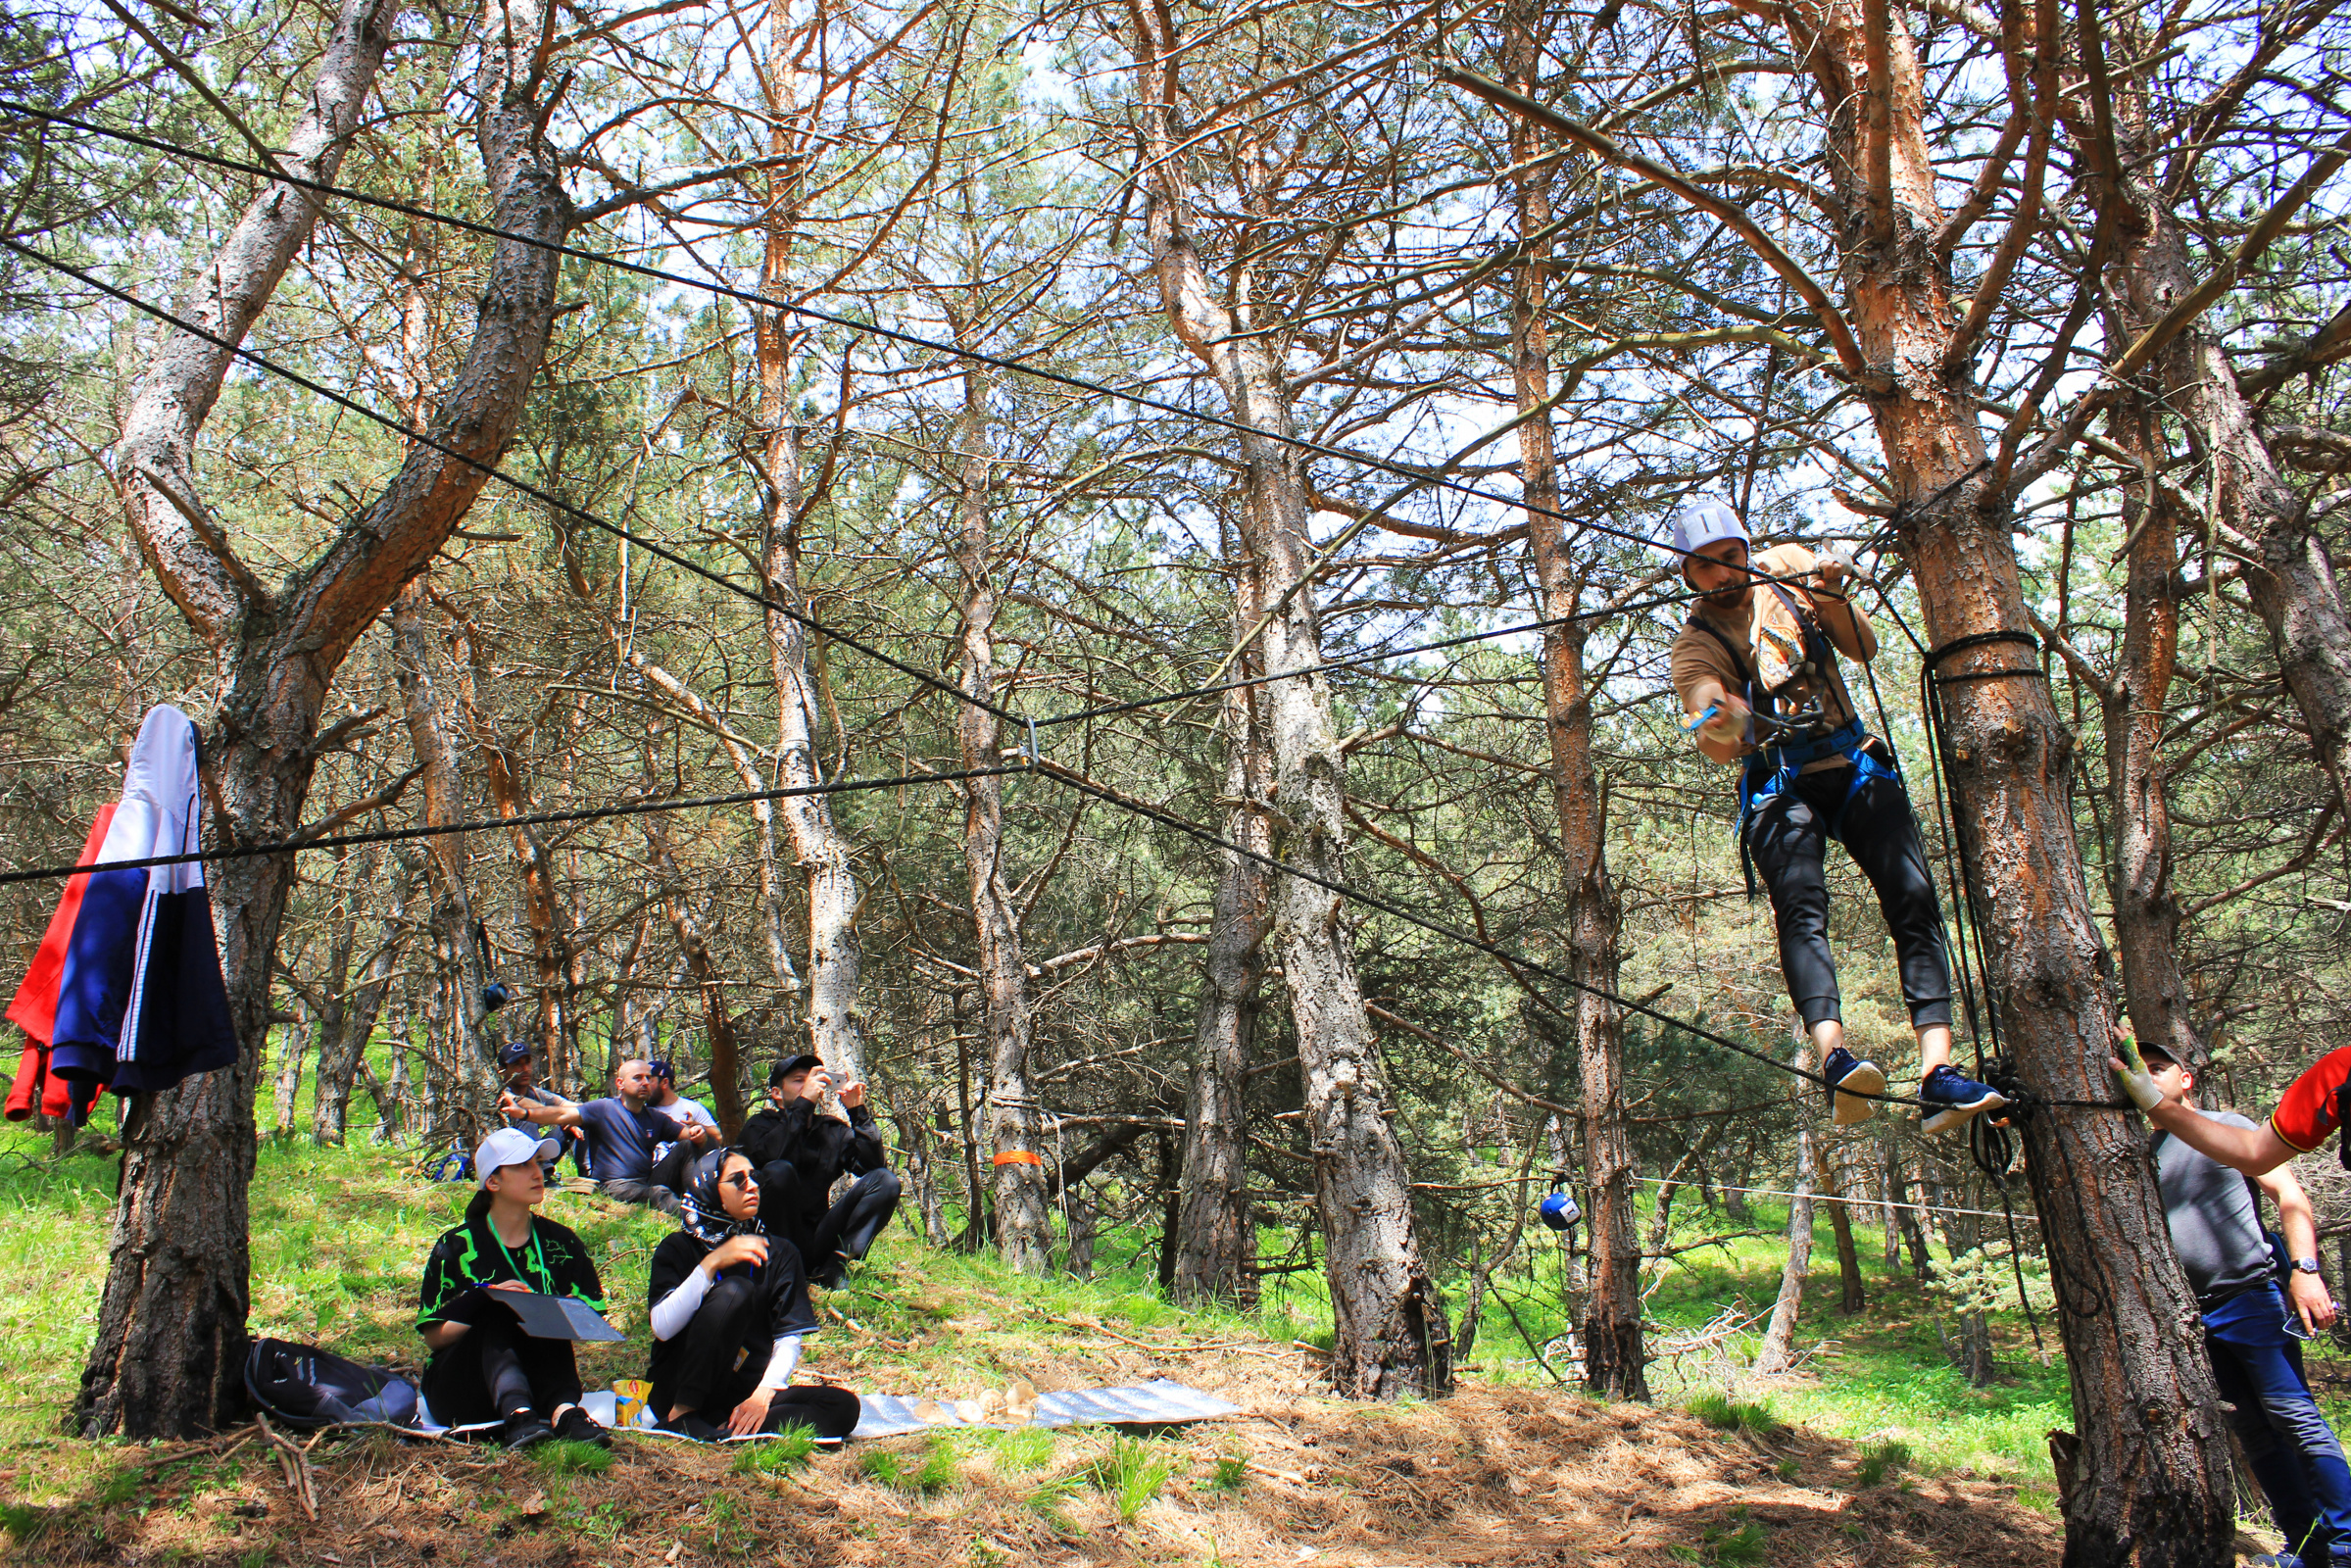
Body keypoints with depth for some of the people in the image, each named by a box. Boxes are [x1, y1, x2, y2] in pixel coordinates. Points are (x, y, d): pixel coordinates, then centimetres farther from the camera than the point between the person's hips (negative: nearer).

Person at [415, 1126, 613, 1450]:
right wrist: (485, 1302, -19)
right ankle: (517, 1416, -55)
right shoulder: (457, 1247, 3)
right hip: (459, 1384, -1)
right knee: (497, 1315, -30)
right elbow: (433, 1336, -3)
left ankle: (564, 1411, -51)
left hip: (536, 1381, 2)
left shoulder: (560, 1244, 9)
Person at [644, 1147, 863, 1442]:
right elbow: (663, 1327, -15)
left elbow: (789, 1337, 1)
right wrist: (712, 1263, -22)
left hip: (746, 1393, 3)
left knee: (844, 1406, -22)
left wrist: (763, 1394, -16)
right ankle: (683, 1416, -24)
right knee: (735, 1290, -27)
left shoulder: (779, 1254, 10)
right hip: (679, 1392, -3)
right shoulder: (678, 1249, 2)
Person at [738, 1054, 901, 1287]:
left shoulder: (833, 1130, 12)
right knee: (779, 1170, -29)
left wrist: (858, 1112, -10)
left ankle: (832, 1268, -18)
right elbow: (767, 1156, -22)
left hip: (818, 1239, 4)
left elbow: (874, 1163, -2)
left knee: (885, 1181, -11)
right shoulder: (760, 1125, 3)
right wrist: (804, 1102, -20)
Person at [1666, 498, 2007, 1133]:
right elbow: (1717, 744, -15)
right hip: (1778, 783, -2)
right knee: (1801, 908, -28)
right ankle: (1833, 1055, -45)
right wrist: (1720, 728, -41)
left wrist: (1831, 600, -8)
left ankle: (1937, 1072, -25)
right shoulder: (1695, 646, 1)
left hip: (1856, 762, 3)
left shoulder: (1786, 566, 11)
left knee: (1914, 899, -17)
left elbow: (1865, 649, 12)